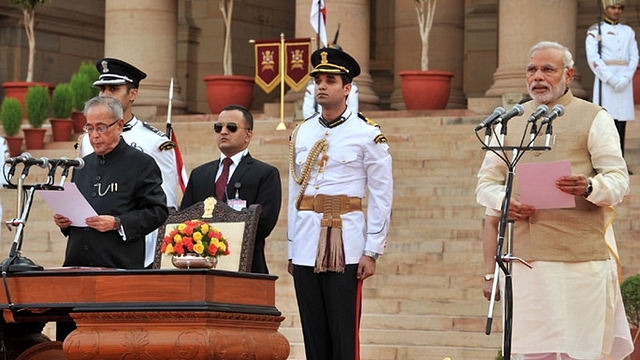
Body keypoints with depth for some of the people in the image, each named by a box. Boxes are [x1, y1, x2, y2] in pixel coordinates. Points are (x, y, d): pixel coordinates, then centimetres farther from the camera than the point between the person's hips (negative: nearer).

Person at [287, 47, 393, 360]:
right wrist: (291, 250, 12)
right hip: (306, 250, 5)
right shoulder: (301, 134, 12)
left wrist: (372, 252, -8)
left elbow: (382, 197, -3)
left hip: (345, 249, -4)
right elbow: (294, 193, 15)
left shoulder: (367, 134, -2)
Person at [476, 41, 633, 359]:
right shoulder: (510, 122, 19)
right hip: (527, 258, 3)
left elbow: (619, 180, -2)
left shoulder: (594, 119, 6)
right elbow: (487, 181, 17)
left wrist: (588, 188, -24)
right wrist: (504, 202, -5)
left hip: (582, 258, -3)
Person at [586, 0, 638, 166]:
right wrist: (611, 80, -16)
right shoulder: (595, 31, 1)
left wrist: (625, 79, -9)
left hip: (625, 82, 4)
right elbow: (593, 59, -8)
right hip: (605, 82, -4)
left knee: (621, 123, 3)